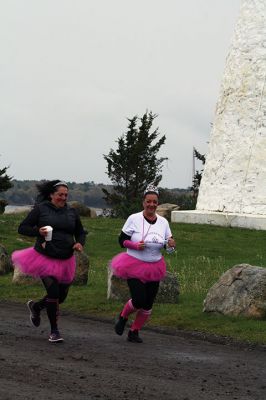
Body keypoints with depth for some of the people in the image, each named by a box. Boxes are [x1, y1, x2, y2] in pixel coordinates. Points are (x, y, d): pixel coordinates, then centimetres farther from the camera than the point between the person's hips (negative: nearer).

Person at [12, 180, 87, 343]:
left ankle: (36, 306, 42)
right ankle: (54, 331, 2)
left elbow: (81, 232, 16)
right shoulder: (41, 209, -5)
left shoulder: (71, 212, 5)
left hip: (65, 260, 5)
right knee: (53, 292, -15)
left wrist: (80, 243, -6)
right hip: (45, 258, -5)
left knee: (61, 296, 11)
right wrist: (38, 231, -22)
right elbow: (22, 228, -3)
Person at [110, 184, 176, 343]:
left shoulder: (163, 222, 2)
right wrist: (135, 245, -23)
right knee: (139, 300, -14)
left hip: (154, 268, 4)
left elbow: (169, 242, 10)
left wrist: (171, 244, -13)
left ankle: (134, 332, 25)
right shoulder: (134, 219, -9)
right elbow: (122, 240, -6)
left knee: (148, 304, 5)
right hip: (134, 266, -4)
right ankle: (123, 317, 18)